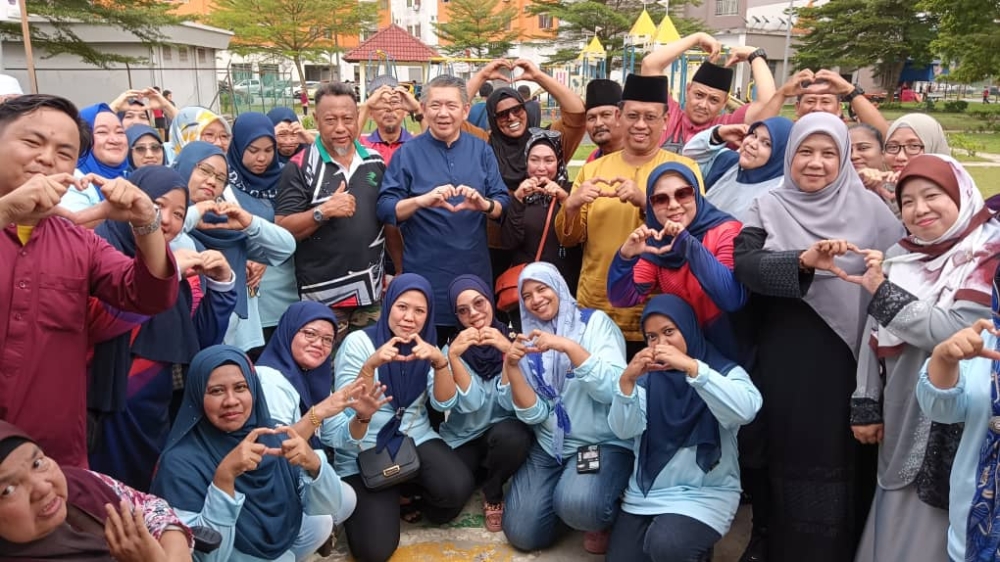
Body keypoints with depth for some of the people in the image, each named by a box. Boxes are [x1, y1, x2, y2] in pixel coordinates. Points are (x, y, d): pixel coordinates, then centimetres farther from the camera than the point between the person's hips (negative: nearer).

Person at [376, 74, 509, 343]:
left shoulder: (482, 150, 7)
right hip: (424, 275, -2)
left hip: (474, 272, 3)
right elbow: (384, 210, -8)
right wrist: (422, 200, -26)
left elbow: (504, 204, 4)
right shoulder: (407, 154, 0)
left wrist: (485, 204, -19)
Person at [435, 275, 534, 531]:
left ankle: (493, 494, -5)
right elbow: (470, 402, -18)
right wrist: (452, 357, -31)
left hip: (505, 433, -1)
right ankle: (476, 472, 13)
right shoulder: (452, 348, -4)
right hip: (462, 440, 1)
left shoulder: (511, 341, -8)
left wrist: (509, 353, -30)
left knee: (510, 435, -35)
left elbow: (512, 402, -19)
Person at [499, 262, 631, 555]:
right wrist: (512, 367, -15)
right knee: (523, 534, -8)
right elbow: (533, 414, -1)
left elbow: (614, 390, -18)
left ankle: (602, 519, 2)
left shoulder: (595, 322, -5)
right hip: (549, 447, 4)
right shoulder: (530, 340, 7)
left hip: (603, 443, -4)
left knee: (576, 504, -33)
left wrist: (569, 347, -27)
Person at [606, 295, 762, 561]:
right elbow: (623, 429, -7)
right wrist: (627, 380, -24)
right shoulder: (646, 377, 6)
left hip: (705, 493, -4)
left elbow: (746, 411, -26)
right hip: (645, 492, 4)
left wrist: (692, 367, -35)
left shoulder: (725, 371, -3)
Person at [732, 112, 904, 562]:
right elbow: (744, 265, -15)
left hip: (841, 361, 0)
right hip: (779, 360, 1)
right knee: (781, 455, 10)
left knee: (833, 459, 4)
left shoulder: (868, 208, 3)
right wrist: (803, 260, -30)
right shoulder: (769, 208, 2)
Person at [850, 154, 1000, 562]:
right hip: (902, 424, 5)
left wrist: (882, 293, -16)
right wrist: (865, 406, 7)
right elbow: (874, 339, 9)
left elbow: (955, 333, -21)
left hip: (957, 426, -5)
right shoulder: (898, 259, 6)